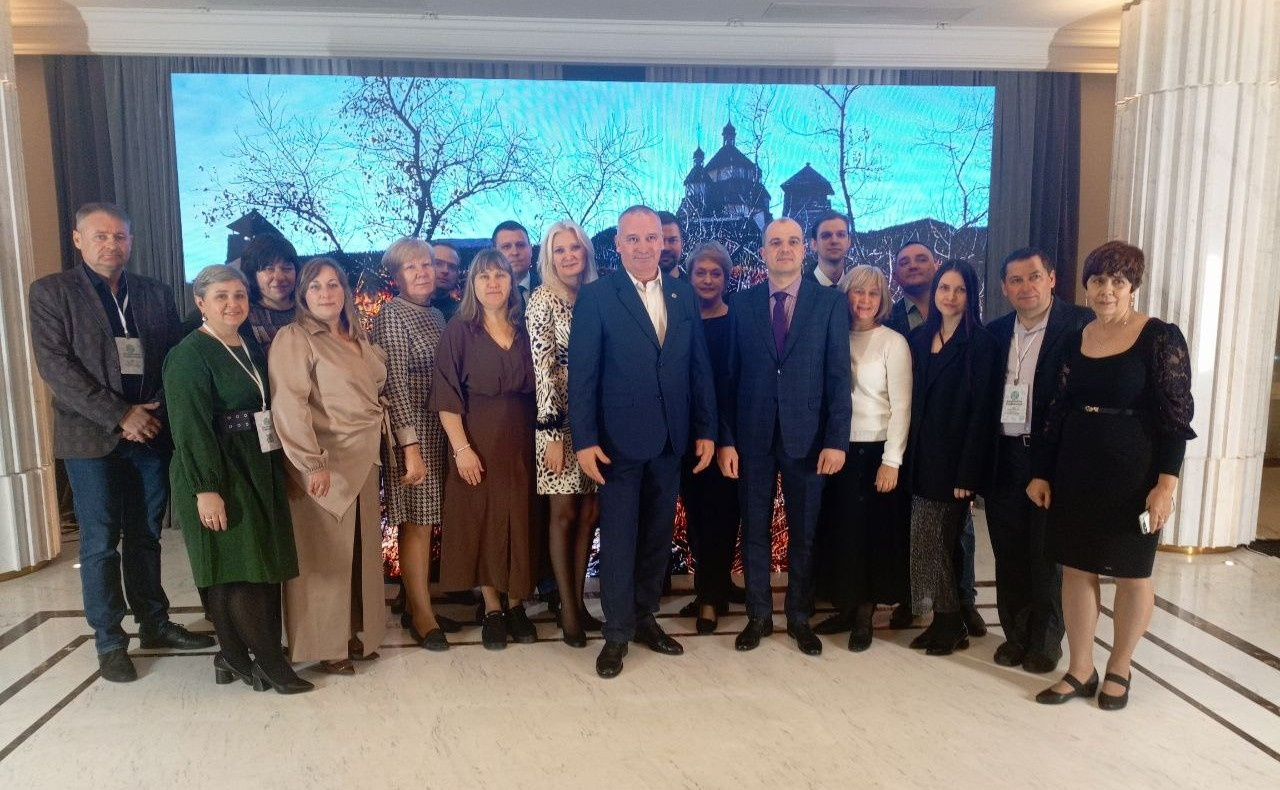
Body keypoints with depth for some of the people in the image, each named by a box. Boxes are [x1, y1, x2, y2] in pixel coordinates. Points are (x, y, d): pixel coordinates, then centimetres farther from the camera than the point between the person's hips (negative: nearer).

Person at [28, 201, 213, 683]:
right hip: (92, 438, -3)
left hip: (152, 434, 3)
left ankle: (154, 624, 25)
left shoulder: (156, 294, 10)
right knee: (101, 543, 3)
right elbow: (55, 365, -9)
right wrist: (119, 416, -15)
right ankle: (109, 641, 15)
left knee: (146, 536, 13)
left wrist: (157, 414, -8)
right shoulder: (51, 292, 0)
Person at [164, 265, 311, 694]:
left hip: (259, 472, 8)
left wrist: (275, 472, 11)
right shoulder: (190, 354, -11)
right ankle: (269, 663, 6)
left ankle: (236, 658, 21)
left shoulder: (251, 350, 13)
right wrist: (206, 489, -22)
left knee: (263, 569, 9)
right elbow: (190, 428, -17)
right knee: (236, 570, -3)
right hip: (219, 478, -8)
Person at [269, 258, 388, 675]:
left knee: (360, 551, 13)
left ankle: (355, 633, 26)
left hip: (362, 461, 7)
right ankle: (323, 645, 15)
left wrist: (374, 451, 12)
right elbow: (290, 405, -18)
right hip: (325, 463, -7)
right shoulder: (294, 338, -9)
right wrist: (313, 463, -23)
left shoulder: (358, 338, 14)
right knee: (324, 556, 2)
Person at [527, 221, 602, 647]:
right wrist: (552, 431, -16)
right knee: (564, 513, 3)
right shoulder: (543, 300, -6)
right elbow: (543, 367, -12)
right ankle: (568, 609, 14)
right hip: (561, 419, -5)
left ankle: (578, 601, 23)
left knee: (589, 514, 10)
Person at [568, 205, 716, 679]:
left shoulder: (684, 295, 7)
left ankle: (644, 616, 32)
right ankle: (617, 634, 19)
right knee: (619, 540, 5)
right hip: (619, 440, -4)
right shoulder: (596, 296, -5)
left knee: (658, 536, 14)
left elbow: (699, 366, 8)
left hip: (671, 440, 4)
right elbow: (582, 373, -8)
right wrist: (584, 440, -13)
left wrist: (705, 430, 4)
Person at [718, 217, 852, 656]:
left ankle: (800, 618, 28)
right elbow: (730, 375, 2)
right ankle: (758, 616, 27)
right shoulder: (742, 303, 3)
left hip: (807, 437, -1)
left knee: (803, 533, 11)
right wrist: (725, 439, -3)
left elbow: (838, 376, -3)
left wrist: (837, 440, -9)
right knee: (754, 531, 11)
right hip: (752, 436, 1)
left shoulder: (830, 303, 0)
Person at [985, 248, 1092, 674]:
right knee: (1008, 555, 12)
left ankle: (1045, 642, 23)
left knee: (1047, 555, 7)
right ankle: (1015, 635, 28)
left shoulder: (1079, 324, -7)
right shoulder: (996, 332, 9)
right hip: (1004, 458, 4)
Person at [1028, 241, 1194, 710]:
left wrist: (1166, 483, -16)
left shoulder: (1161, 338, -8)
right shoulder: (1076, 338, 5)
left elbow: (1176, 416, -10)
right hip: (1076, 470, 4)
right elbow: (1057, 411, 8)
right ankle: (1080, 671, 21)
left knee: (1131, 574, 9)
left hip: (1134, 474, -4)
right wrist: (1042, 473, 5)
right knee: (1076, 568, 8)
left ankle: (1119, 670, 28)